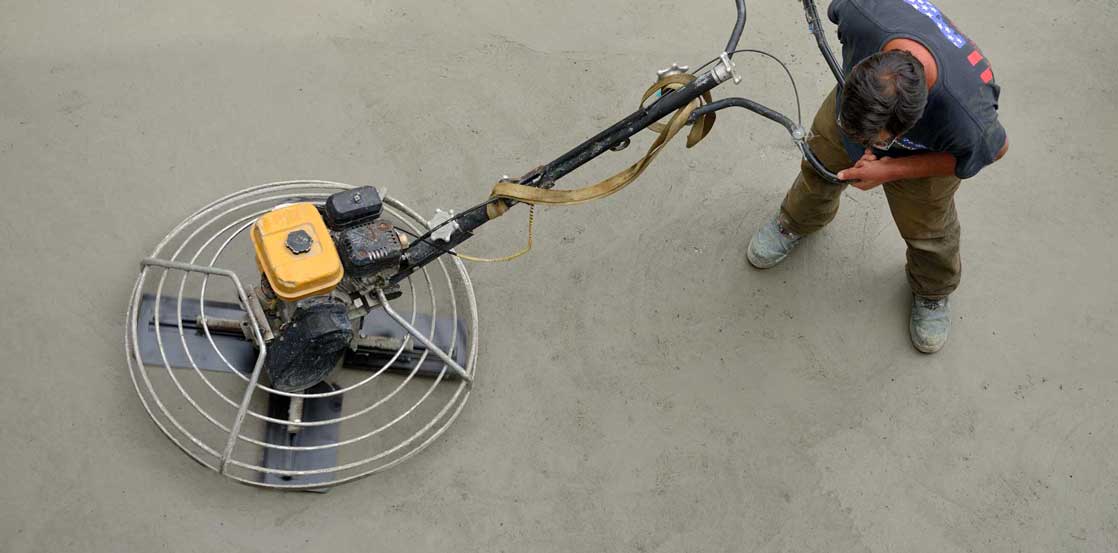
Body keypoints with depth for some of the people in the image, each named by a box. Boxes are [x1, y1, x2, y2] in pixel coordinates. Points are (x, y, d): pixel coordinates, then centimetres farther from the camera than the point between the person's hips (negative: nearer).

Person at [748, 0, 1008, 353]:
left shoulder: (968, 122, -48)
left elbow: (996, 148, -22)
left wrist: (891, 170, -27)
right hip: (853, 102, 2)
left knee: (928, 232, 16)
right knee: (820, 165, 25)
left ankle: (932, 293, 51)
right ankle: (797, 221, 61)